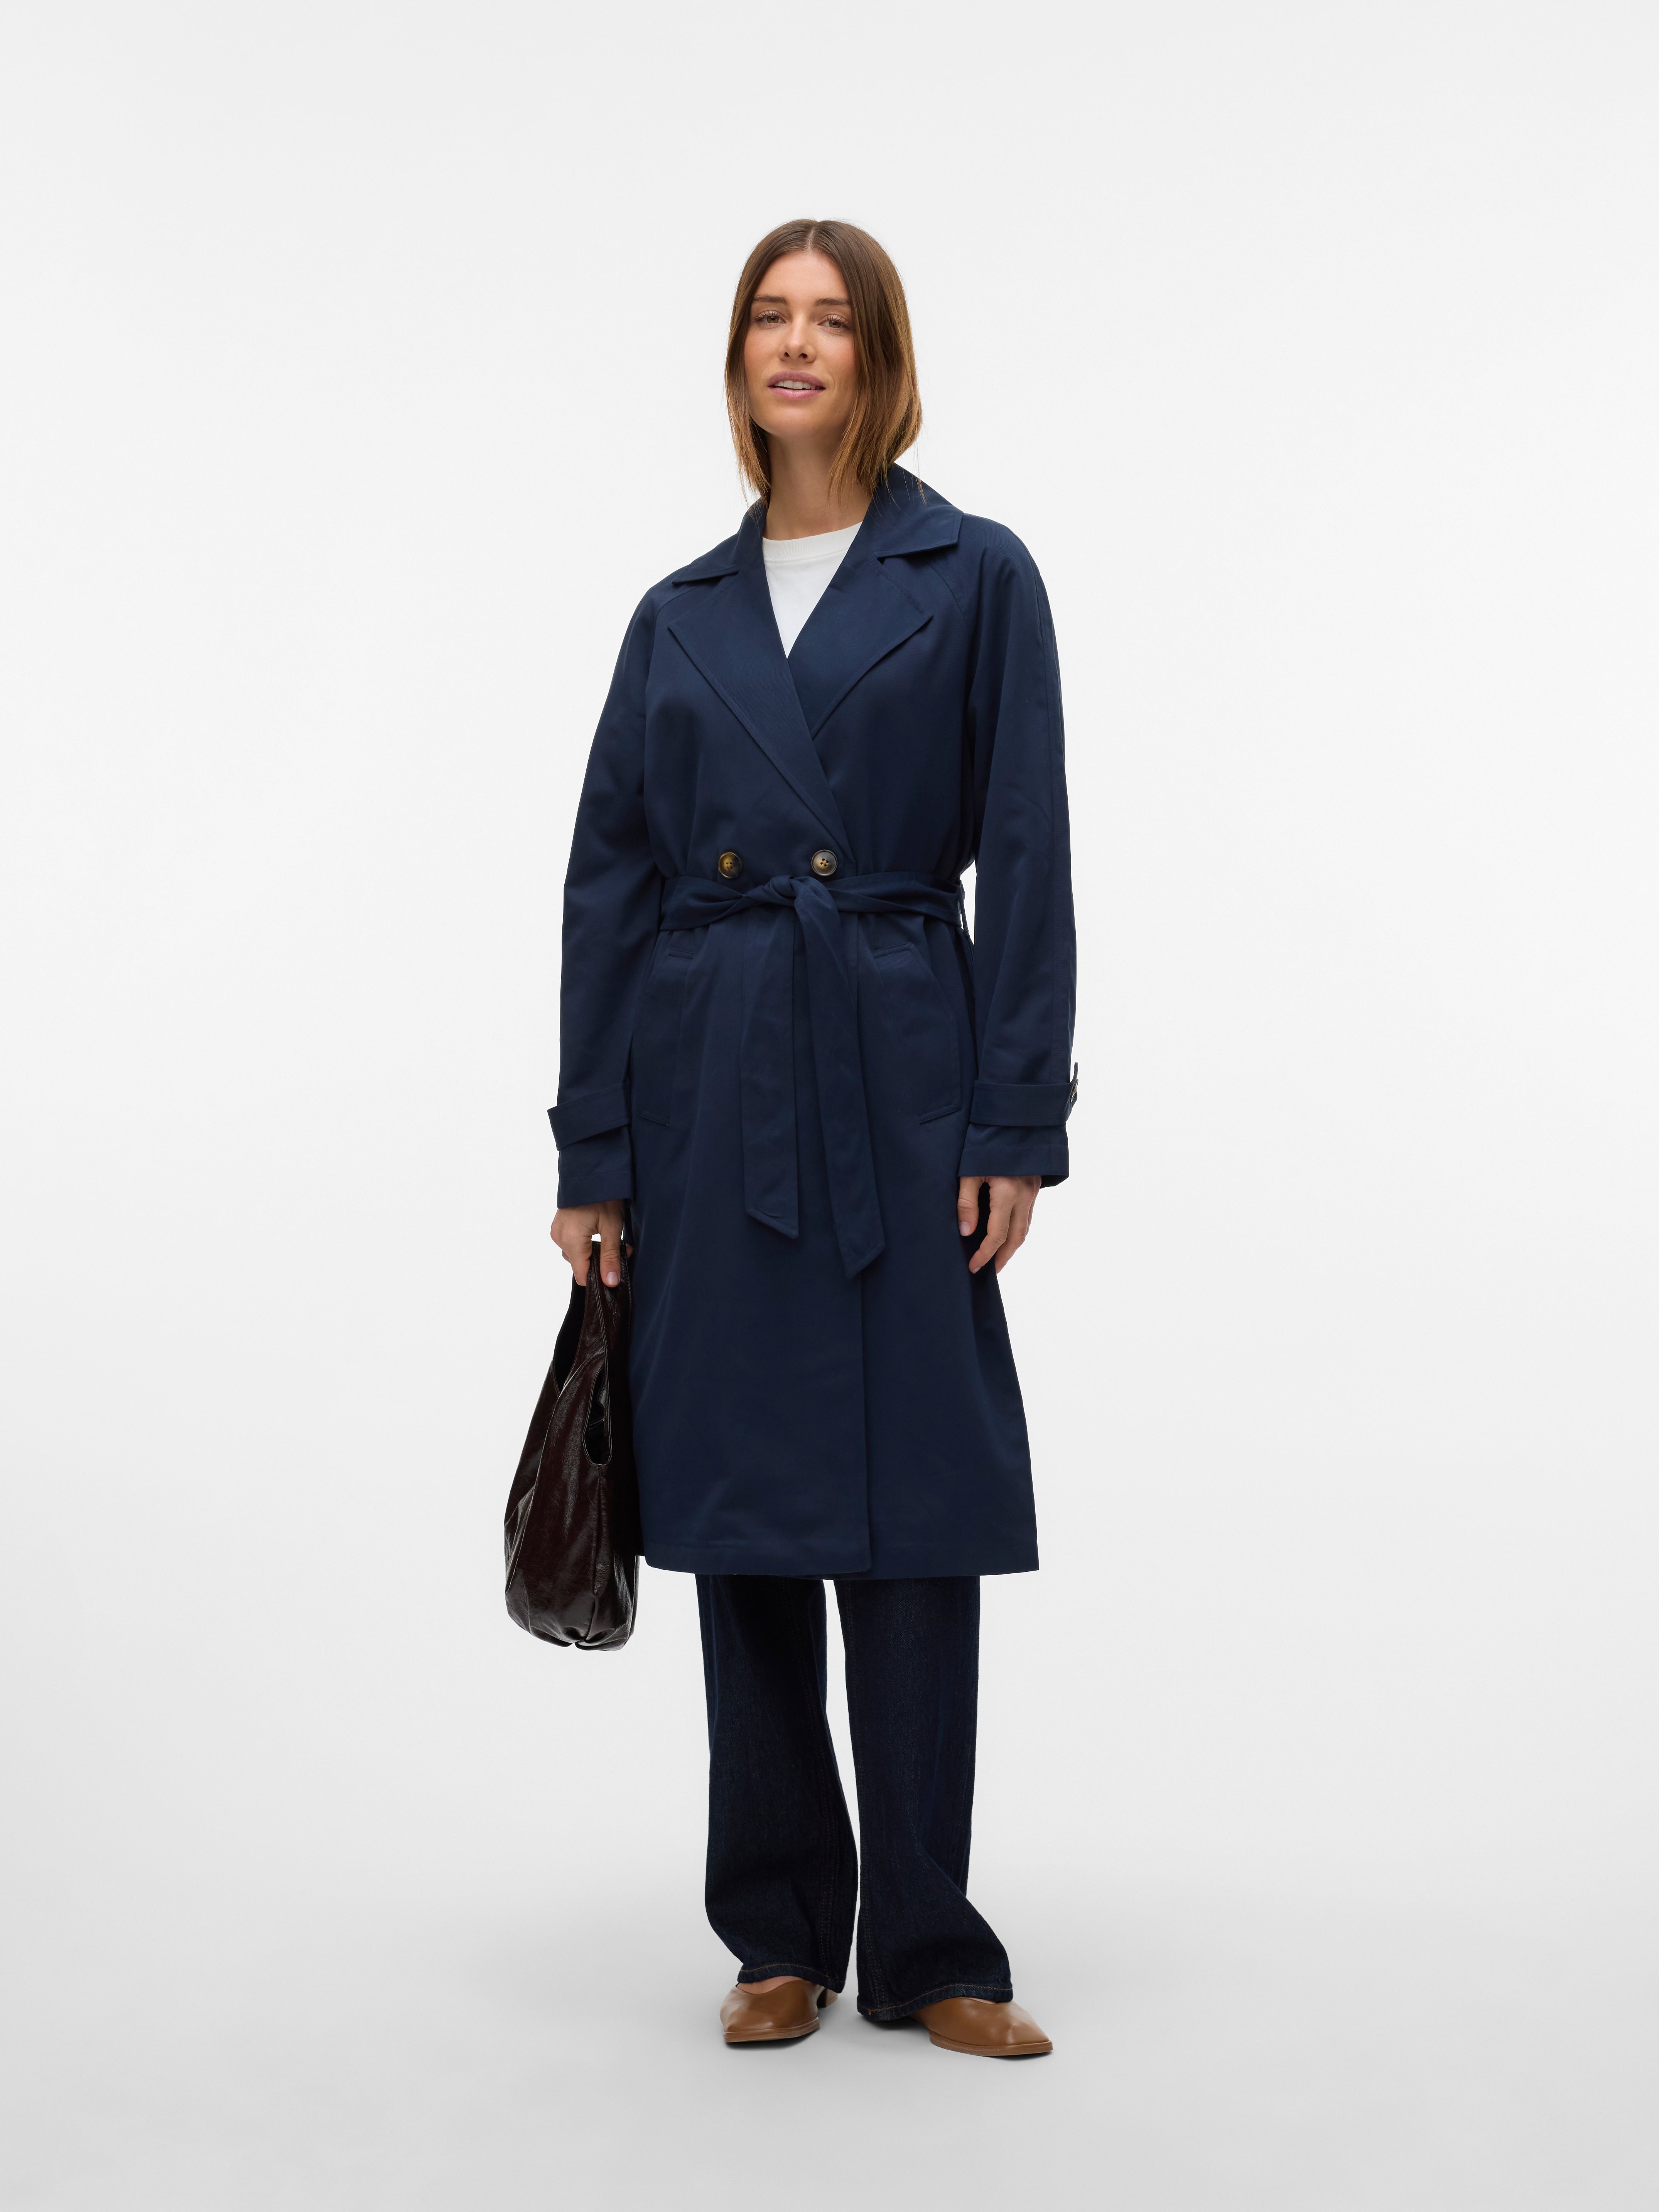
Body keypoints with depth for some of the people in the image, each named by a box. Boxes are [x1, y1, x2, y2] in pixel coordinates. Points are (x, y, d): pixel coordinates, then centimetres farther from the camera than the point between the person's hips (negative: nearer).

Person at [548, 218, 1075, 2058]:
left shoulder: (974, 578, 3)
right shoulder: (681, 615, 11)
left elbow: (1024, 864, -2)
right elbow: (608, 883, 9)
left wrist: (1017, 1124, -9)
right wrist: (593, 1156, 3)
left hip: (897, 1084, -3)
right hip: (713, 1091, 3)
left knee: (911, 1517, 0)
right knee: (740, 1509, 7)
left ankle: (927, 1949, 13)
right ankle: (781, 1936, 20)